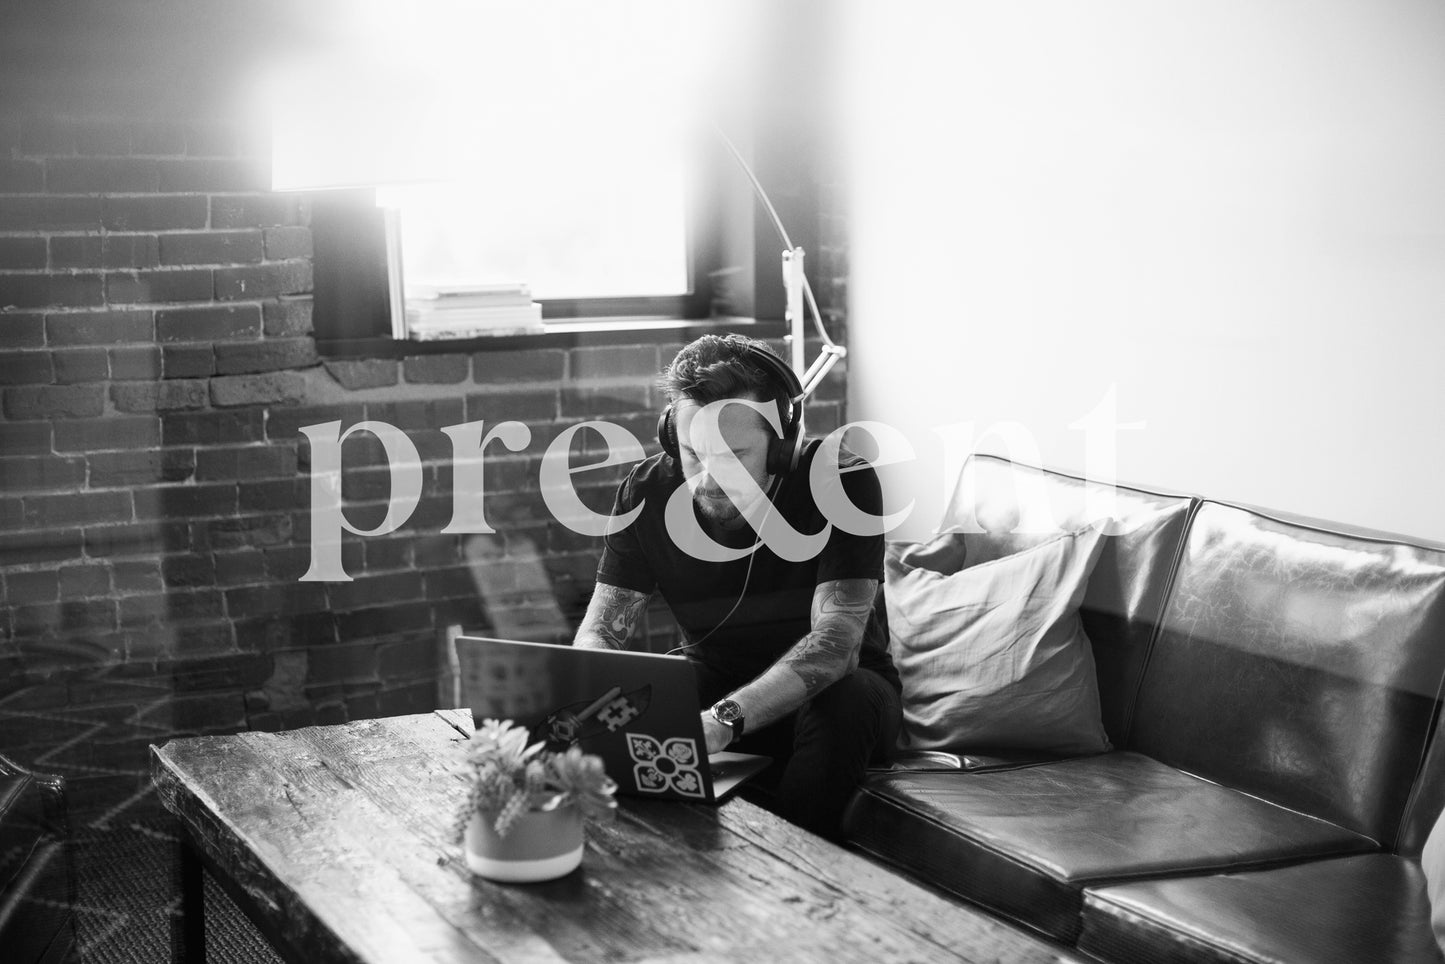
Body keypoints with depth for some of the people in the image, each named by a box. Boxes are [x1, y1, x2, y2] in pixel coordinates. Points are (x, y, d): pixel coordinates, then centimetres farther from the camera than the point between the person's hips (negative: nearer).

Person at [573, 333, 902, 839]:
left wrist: (722, 720, -49)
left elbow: (836, 642, -33)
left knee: (847, 705, -36)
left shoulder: (842, 480, -25)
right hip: (714, 675, 3)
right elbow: (600, 630, -11)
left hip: (828, 684, -3)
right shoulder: (647, 490, -13)